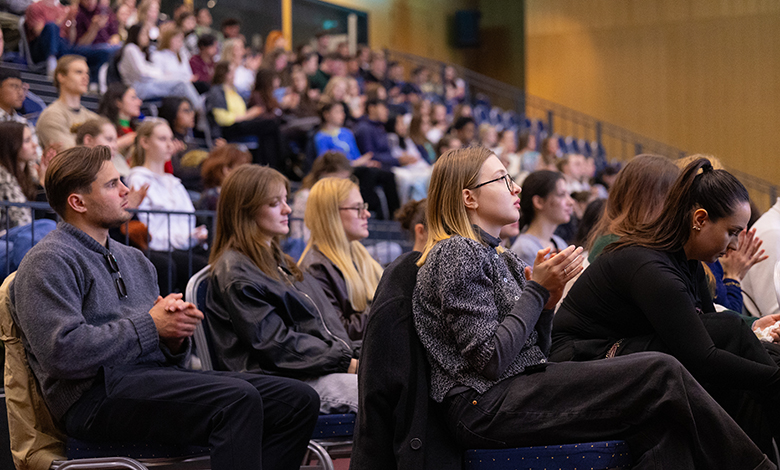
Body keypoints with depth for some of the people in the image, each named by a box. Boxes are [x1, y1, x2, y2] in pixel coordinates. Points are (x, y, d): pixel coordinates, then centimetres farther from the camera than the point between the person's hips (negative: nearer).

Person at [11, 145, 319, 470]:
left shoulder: (134, 260, 25)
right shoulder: (49, 262, -1)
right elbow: (63, 352, -17)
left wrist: (177, 337, -1)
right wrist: (150, 326, -11)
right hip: (97, 395, -8)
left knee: (299, 400, -9)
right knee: (239, 400, -31)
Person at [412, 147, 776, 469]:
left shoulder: (500, 259, 21)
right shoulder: (456, 254, -7)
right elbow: (490, 358, -17)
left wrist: (548, 299, 2)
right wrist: (538, 290, -9)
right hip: (486, 408, -9)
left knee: (663, 425, -14)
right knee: (662, 372, -16)